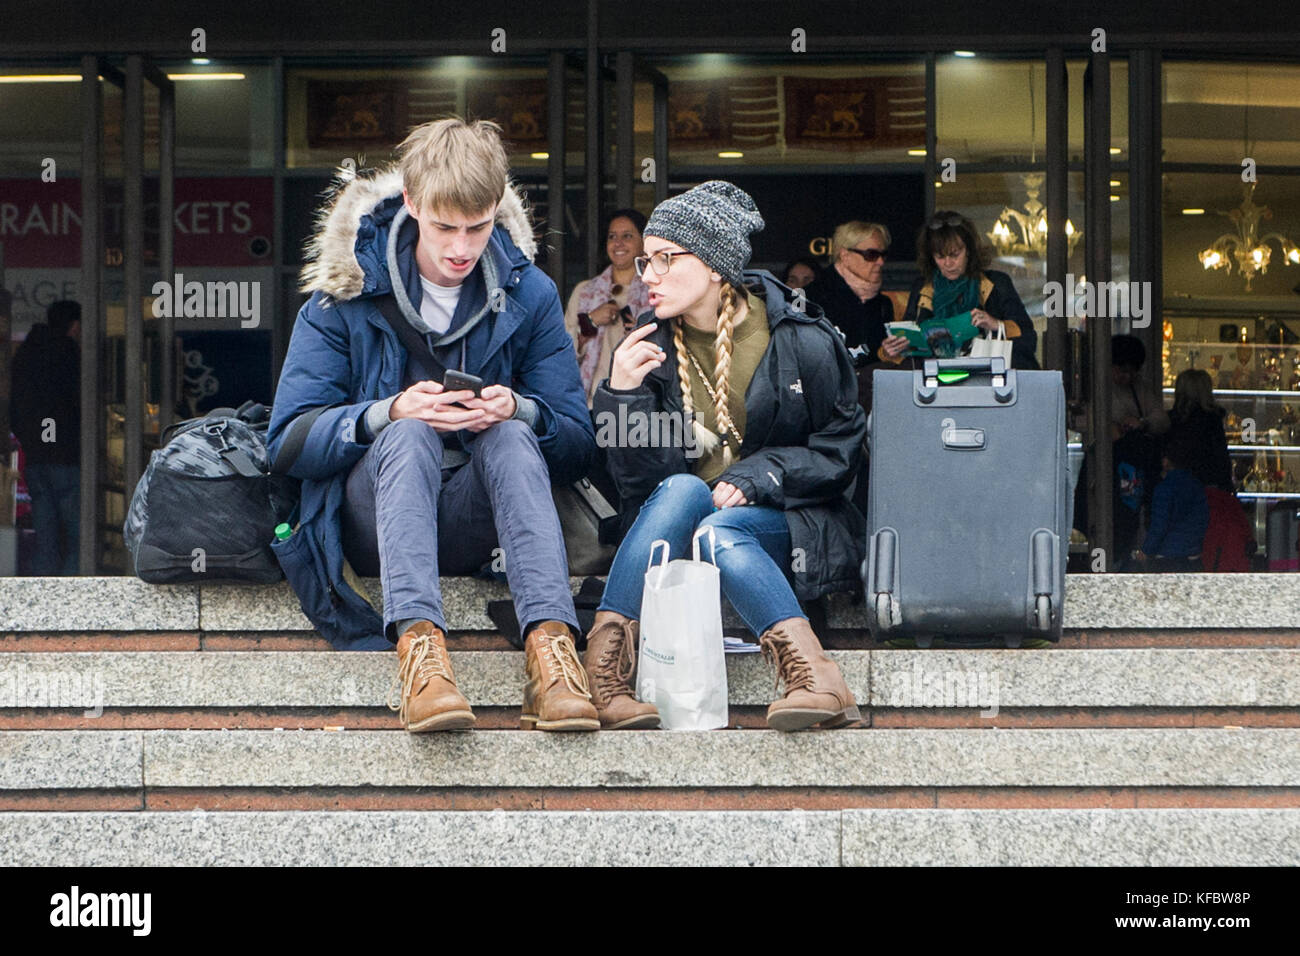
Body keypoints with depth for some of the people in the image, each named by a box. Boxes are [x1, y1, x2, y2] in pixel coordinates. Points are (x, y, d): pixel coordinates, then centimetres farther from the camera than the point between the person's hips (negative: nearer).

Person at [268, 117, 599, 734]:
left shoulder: (529, 295, 4)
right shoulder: (346, 293, -1)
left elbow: (578, 449, 3)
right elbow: (289, 442, -7)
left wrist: (520, 411, -19)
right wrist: (390, 413, -25)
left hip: (475, 521, 2)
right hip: (371, 525, -1)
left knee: (512, 436, -30)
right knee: (409, 435, -33)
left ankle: (550, 640, -49)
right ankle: (417, 643, -55)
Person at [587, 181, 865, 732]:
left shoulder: (800, 342, -4)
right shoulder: (650, 346, 3)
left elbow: (840, 450, 0)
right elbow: (641, 480, -2)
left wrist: (755, 478, -13)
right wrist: (624, 394, -18)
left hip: (784, 525, -2)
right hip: (673, 527, 2)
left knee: (716, 531, -34)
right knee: (684, 488, -32)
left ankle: (812, 677, -45)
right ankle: (603, 673, -41)